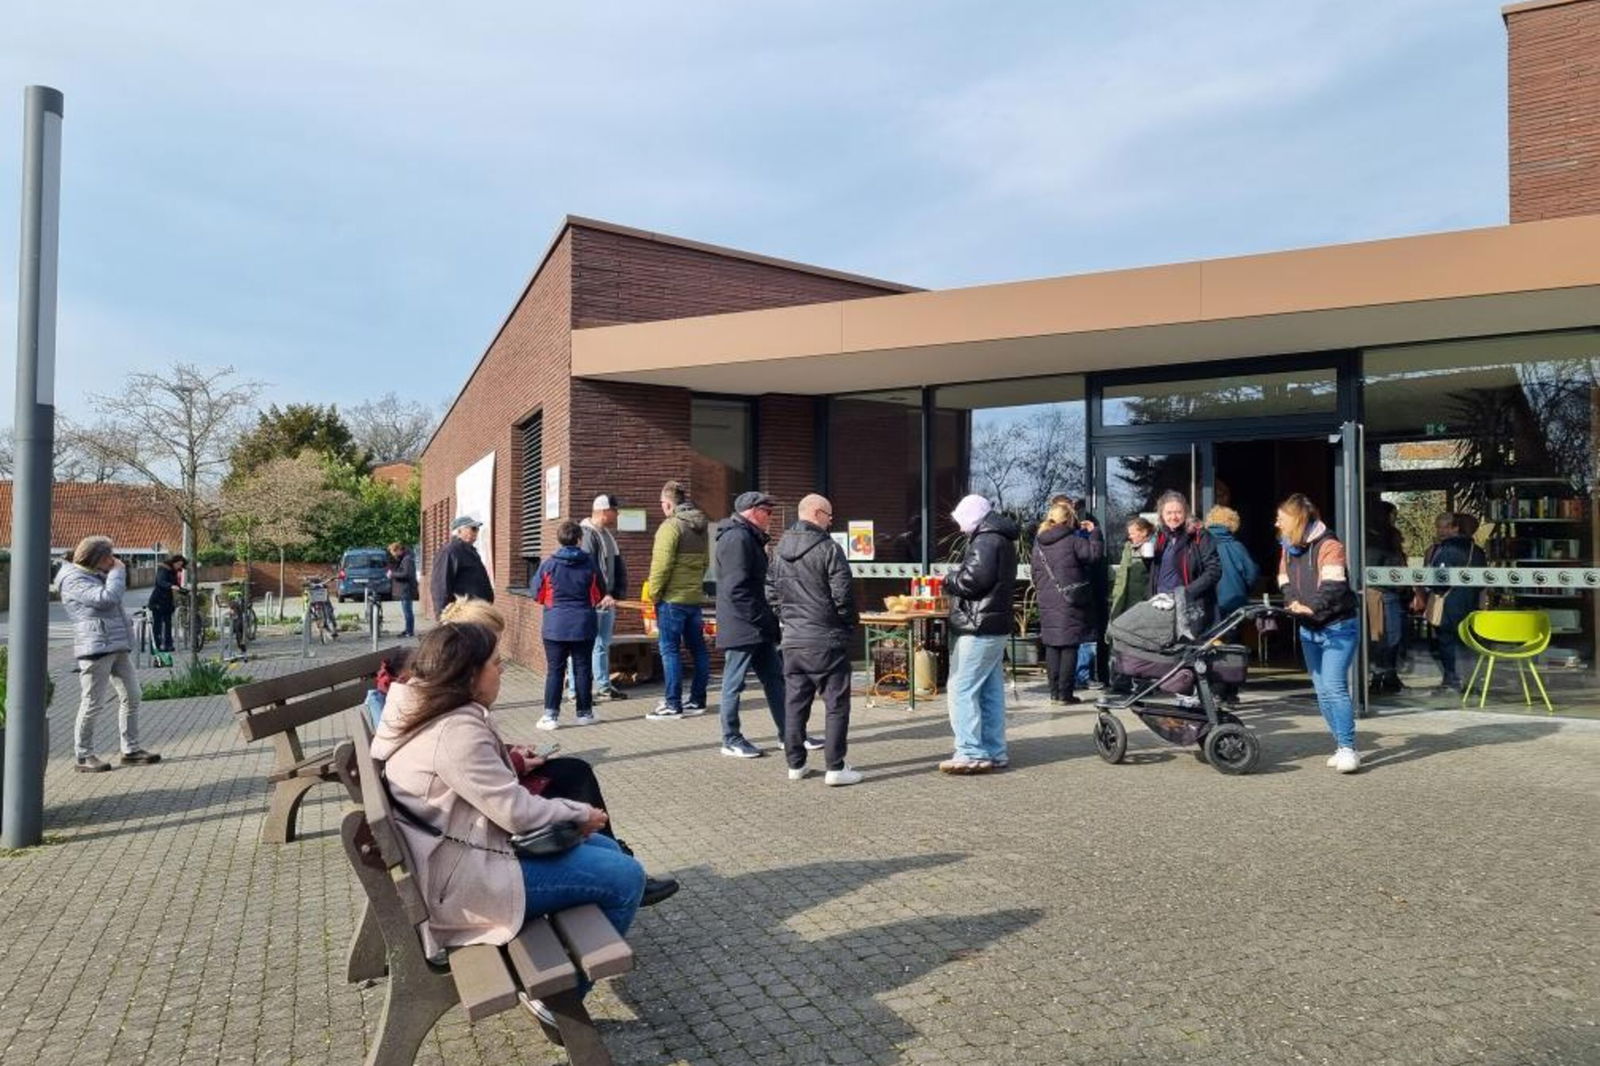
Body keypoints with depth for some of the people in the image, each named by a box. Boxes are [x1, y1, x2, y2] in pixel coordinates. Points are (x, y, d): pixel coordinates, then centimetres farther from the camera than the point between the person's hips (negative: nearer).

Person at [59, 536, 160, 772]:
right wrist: (118, 571, -10)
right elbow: (106, 598, -21)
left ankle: (131, 750, 14)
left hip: (118, 647, 9)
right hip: (96, 647, -9)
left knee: (131, 697, 8)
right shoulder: (74, 580, -9)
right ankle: (84, 757, 6)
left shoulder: (96, 576, 20)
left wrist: (115, 572, 17)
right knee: (93, 703, -4)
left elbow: (116, 595, 31)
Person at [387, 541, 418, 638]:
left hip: (406, 590, -11)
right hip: (404, 590, 11)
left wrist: (393, 574, -17)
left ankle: (410, 632, -4)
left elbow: (406, 574, -25)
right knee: (406, 611, 16)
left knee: (407, 611, -8)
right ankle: (408, 630, 23)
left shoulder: (407, 559, -16)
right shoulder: (402, 558, 16)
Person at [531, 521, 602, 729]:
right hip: (584, 626, 1)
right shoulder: (589, 564, -2)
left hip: (555, 627, -1)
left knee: (555, 670, 3)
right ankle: (585, 712, 15)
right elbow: (599, 595, 7)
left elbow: (537, 593, 3)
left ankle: (551, 714, -1)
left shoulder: (548, 565, -7)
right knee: (582, 669, 9)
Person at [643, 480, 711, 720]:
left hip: (672, 598, -8)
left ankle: (673, 705, 0)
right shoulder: (700, 526, 12)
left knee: (669, 649, -2)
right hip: (695, 597, 8)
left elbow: (662, 565, -17)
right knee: (697, 648, 12)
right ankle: (697, 700, 19)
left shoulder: (671, 526, -13)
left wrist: (654, 593, -8)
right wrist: (696, 583, 16)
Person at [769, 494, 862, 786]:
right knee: (836, 704, 2)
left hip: (792, 639, 6)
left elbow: (773, 593, 14)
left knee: (795, 703, 12)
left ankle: (795, 764, 18)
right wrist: (851, 623, 1)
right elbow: (842, 595, -14)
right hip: (827, 639, -6)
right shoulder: (828, 548, -13)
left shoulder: (781, 550, 9)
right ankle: (835, 767, 2)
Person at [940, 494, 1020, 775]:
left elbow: (973, 579, -23)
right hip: (997, 626, 10)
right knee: (991, 691, 13)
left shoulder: (985, 540, -13)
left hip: (978, 628, -10)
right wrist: (957, 579, 10)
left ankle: (971, 754, -6)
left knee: (962, 690, -7)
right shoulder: (1002, 540, 19)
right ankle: (995, 752, 18)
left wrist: (949, 579, -4)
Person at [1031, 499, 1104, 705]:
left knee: (1051, 647, 10)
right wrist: (1095, 532, 1)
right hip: (1069, 603, -6)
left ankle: (1054, 692, 14)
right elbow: (1095, 553, -11)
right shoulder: (1072, 541, -10)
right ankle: (1064, 694, -1)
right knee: (1069, 648, -1)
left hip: (1047, 603, 6)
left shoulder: (1039, 543, 9)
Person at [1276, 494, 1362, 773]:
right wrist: (1292, 603, -16)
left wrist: (1312, 606, -38)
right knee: (1322, 691, 8)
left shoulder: (1328, 545, -13)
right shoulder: (1288, 548, 11)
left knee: (1334, 686, -15)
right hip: (1309, 630, 8)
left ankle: (1348, 748, -11)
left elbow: (1333, 586, -25)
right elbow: (1285, 585, 5)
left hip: (1338, 627, -8)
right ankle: (1341, 746, 16)